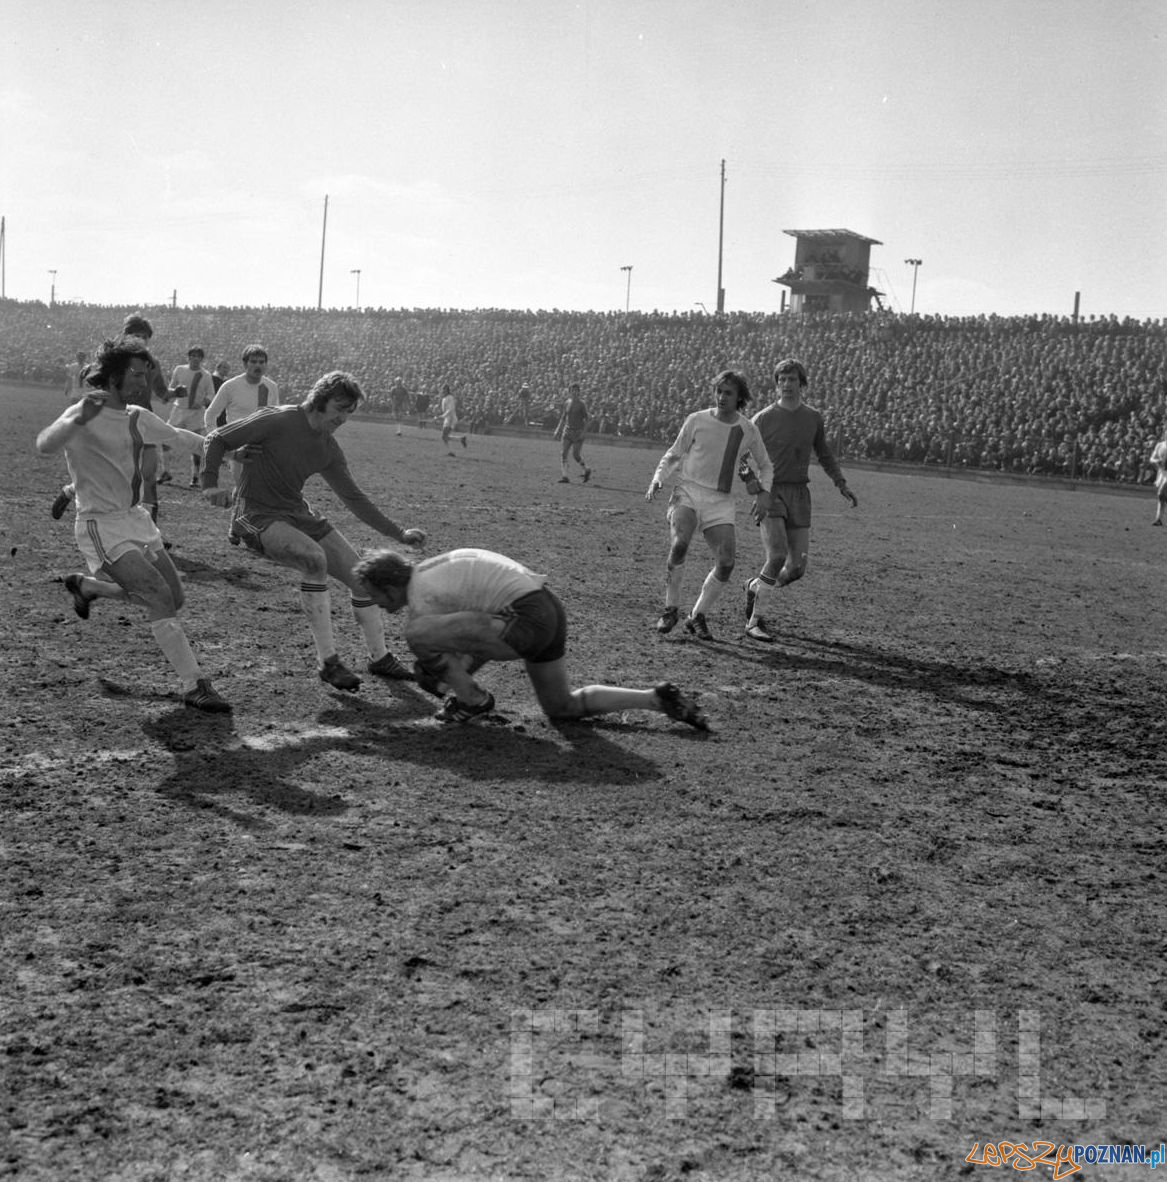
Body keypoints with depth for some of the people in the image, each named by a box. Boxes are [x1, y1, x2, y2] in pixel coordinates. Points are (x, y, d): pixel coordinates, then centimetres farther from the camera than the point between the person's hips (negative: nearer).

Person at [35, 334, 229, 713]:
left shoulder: (138, 417, 8)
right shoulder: (82, 416, -15)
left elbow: (176, 436, 27)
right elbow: (44, 445, -33)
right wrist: (80, 419, -49)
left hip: (136, 518, 8)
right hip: (101, 526, -8)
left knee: (173, 598, 10)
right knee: (160, 597, -19)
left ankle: (87, 585, 33)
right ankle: (194, 685, -14)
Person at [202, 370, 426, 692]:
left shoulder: (329, 451, 6)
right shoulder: (277, 421, -14)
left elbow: (354, 499, 14)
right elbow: (218, 439, -9)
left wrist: (399, 534, 10)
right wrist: (210, 484, -24)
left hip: (297, 513, 8)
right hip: (257, 516, -7)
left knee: (361, 576, 1)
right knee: (314, 558, -33)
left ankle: (380, 658, 22)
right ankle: (328, 662, -24)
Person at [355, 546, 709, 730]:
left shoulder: (419, 602, -4)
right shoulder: (433, 568, 23)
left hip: (525, 623, -10)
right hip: (550, 609, 10)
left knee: (417, 635, -14)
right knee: (562, 708, 25)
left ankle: (473, 700, 6)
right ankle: (657, 699, 18)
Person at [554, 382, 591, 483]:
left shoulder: (581, 404, -9)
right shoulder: (567, 403, 7)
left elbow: (586, 419, -9)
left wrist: (584, 431, -17)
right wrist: (559, 430, 14)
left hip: (578, 432, -5)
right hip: (568, 430, 5)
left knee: (575, 455, -5)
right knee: (563, 453, -6)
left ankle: (587, 470, 21)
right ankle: (564, 477, -6)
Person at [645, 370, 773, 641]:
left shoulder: (748, 430, 5)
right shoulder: (697, 420, 1)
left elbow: (765, 465, 21)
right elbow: (673, 456, 11)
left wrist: (763, 491, 3)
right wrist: (657, 480, -6)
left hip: (721, 502, 2)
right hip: (688, 492, -2)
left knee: (727, 562, -12)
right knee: (679, 543, -29)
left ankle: (697, 617, 8)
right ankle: (671, 609, -11)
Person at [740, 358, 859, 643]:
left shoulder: (813, 417, 9)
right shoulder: (763, 419, -4)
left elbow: (824, 454, 23)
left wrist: (842, 485, 14)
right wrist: (752, 483, -16)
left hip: (799, 494, 5)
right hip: (770, 493, -4)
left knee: (796, 568, -1)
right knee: (777, 557, -21)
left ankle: (755, 587, 29)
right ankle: (755, 621, -8)